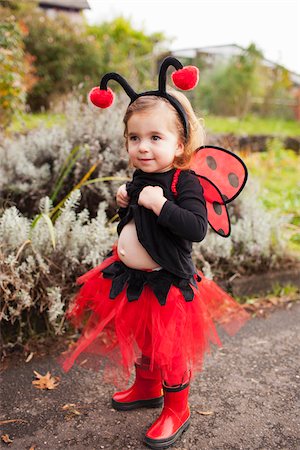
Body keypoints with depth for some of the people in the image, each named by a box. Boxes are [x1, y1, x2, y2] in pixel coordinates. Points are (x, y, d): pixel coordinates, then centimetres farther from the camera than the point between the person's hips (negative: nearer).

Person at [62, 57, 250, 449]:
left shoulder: (185, 182, -20)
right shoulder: (139, 177, 1)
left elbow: (197, 228, -32)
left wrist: (159, 203, -33)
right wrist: (124, 202, -4)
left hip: (167, 284, -7)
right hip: (132, 279, 7)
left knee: (170, 347, 9)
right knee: (140, 338, 24)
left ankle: (177, 410, 31)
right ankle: (146, 389, 49)